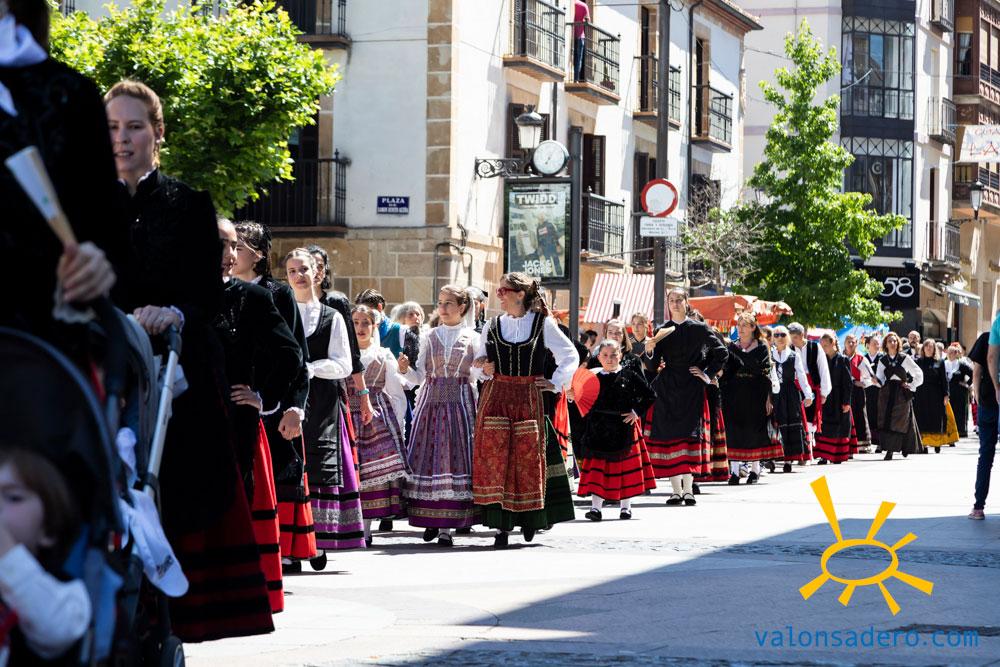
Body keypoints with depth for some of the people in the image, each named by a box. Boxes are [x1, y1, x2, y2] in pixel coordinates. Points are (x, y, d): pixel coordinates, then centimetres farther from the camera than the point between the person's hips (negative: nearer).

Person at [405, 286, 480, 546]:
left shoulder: (473, 338, 8)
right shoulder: (429, 337, 12)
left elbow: (477, 374, 5)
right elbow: (420, 375, 8)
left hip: (460, 401, -2)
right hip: (431, 400, 2)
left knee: (455, 455, -8)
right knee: (428, 456, -2)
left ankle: (446, 526, -8)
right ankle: (431, 520, 9)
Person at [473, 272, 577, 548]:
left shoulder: (544, 324, 2)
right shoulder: (492, 326, 9)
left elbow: (570, 355, 9)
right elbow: (480, 358, 19)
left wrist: (556, 383, 3)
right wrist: (483, 366, -3)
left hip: (529, 399, -2)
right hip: (495, 398, 2)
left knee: (528, 458, -1)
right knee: (494, 459, -7)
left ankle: (530, 517, 19)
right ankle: (501, 525, -6)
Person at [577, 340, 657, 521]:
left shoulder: (629, 376, -1)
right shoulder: (594, 377, 4)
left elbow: (650, 396, 2)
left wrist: (636, 412, -5)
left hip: (623, 428, 0)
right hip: (599, 429, 0)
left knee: (625, 464, 7)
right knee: (598, 465, -4)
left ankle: (625, 505, 18)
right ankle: (596, 506, -6)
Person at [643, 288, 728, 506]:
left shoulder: (699, 329, 3)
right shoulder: (662, 331, 9)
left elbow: (721, 353, 9)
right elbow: (654, 365, 8)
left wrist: (708, 374, 3)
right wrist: (649, 350, -11)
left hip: (691, 389, -2)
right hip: (667, 388, 2)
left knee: (690, 432, -9)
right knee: (669, 435, -2)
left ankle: (688, 489, -9)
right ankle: (676, 490, 2)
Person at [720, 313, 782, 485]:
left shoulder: (762, 348, 3)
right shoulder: (732, 347, 9)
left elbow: (767, 373, 1)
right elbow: (725, 372, 8)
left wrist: (767, 397, -5)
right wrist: (723, 395, 1)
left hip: (755, 394, -2)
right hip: (734, 393, 2)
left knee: (754, 428, 0)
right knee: (734, 429, -4)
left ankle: (755, 469, 10)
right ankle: (734, 470, -3)